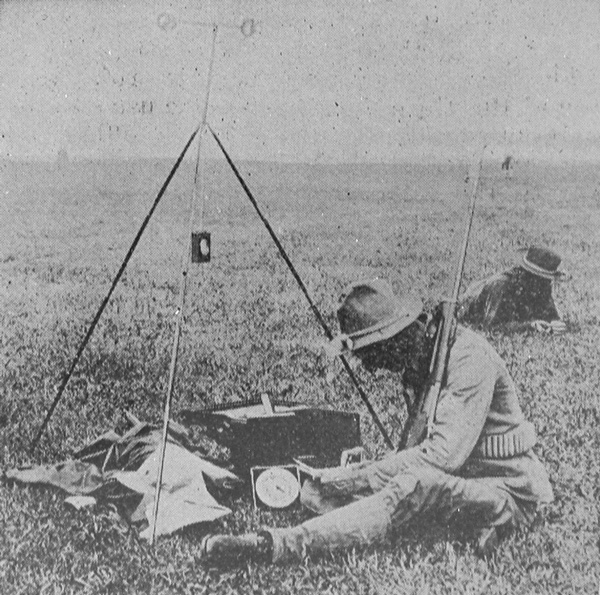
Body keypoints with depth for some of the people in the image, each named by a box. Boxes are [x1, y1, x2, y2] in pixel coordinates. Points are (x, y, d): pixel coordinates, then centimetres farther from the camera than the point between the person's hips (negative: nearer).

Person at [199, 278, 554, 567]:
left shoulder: (468, 356, -23)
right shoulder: (416, 359, 4)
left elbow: (445, 454, -29)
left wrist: (355, 478, -25)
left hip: (509, 488, -8)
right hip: (457, 478, 8)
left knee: (418, 483, -41)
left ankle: (281, 545, -41)